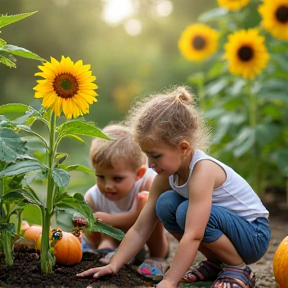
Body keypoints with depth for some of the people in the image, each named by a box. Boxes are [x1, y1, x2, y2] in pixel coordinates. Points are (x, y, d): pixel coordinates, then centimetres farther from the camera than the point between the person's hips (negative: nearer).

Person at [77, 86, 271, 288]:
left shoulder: (202, 169, -30)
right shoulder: (166, 177, -5)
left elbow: (193, 235, -37)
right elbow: (140, 230, -3)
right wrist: (113, 266, -12)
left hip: (255, 235, -8)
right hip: (224, 223, 8)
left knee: (187, 211, -29)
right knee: (166, 203, -9)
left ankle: (239, 269, -9)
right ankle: (215, 263, 3)